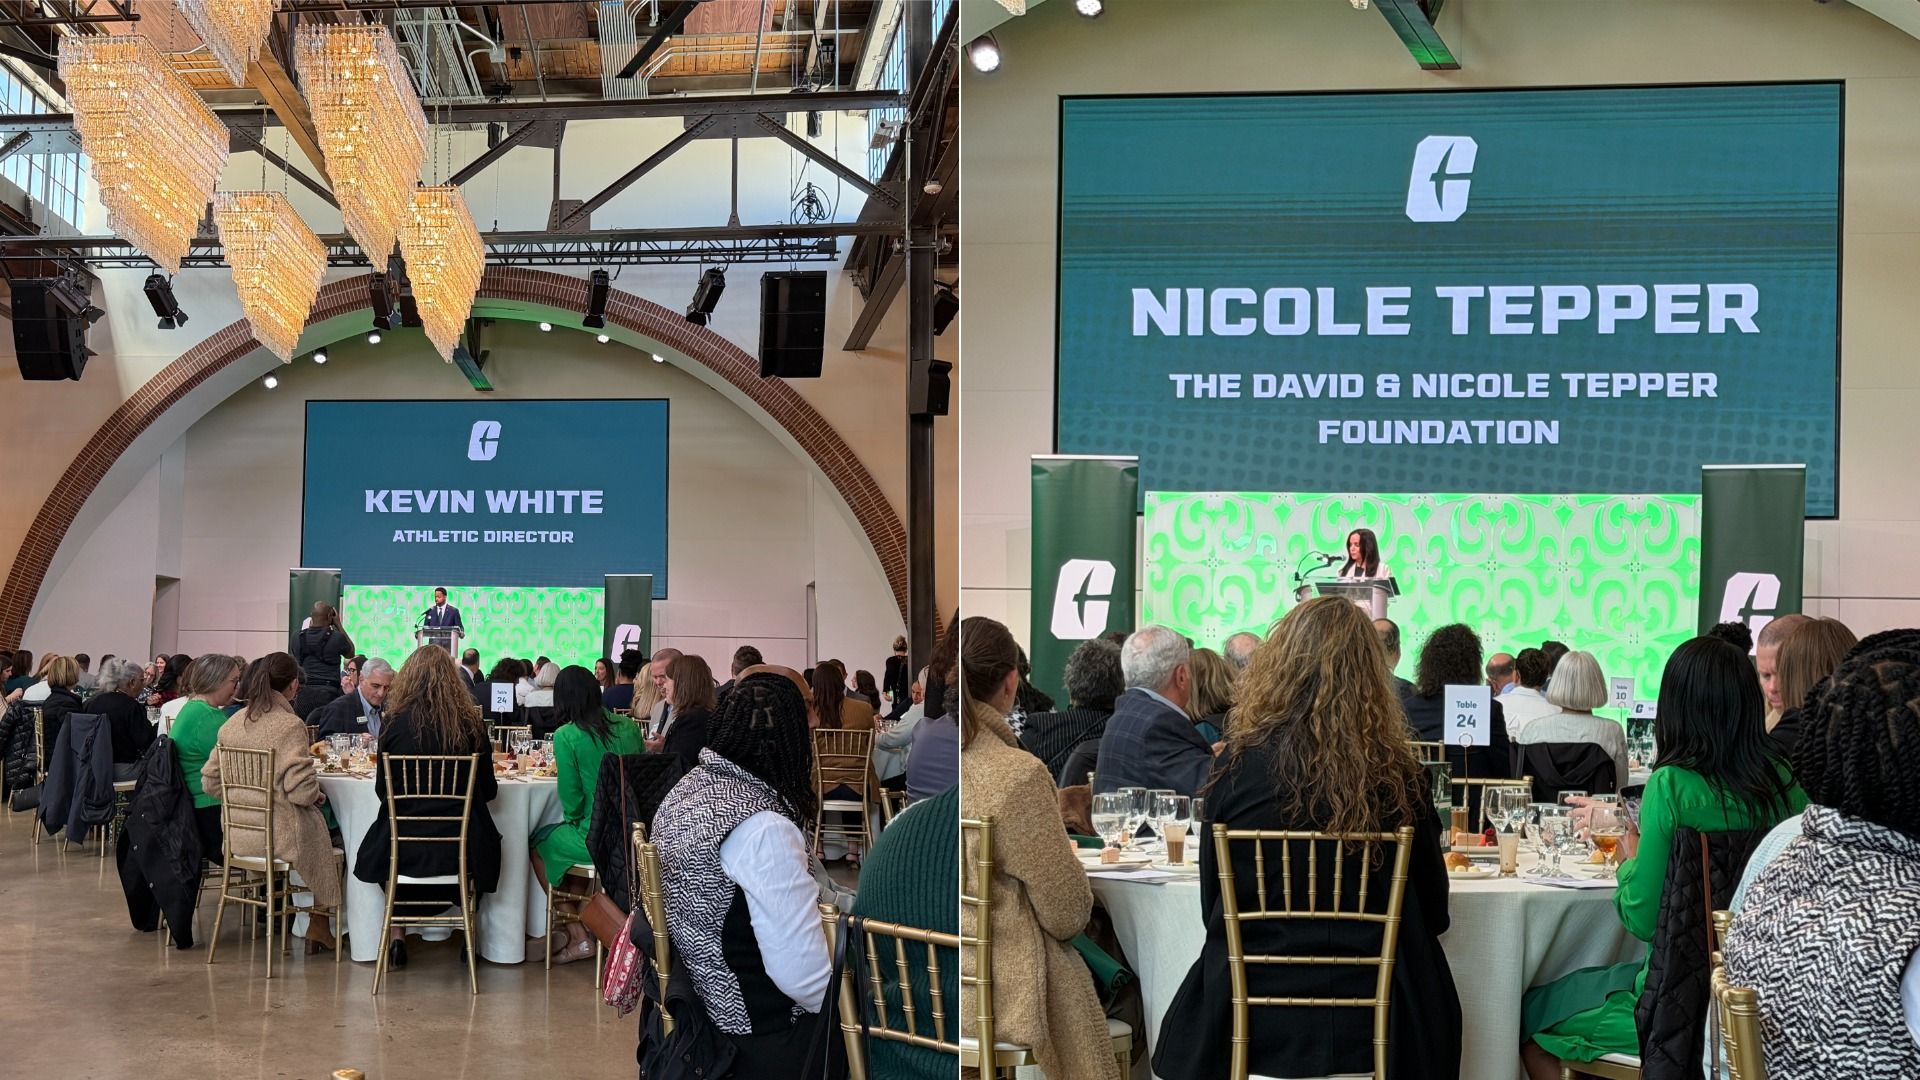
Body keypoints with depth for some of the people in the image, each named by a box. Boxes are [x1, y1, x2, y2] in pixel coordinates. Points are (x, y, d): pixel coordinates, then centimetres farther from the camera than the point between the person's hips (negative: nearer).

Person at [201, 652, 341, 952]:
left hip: (237, 834, 7)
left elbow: (210, 784, 6)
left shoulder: (232, 723, 3)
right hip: (278, 833, -6)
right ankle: (319, 925, 27)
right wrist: (317, 794, 1)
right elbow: (301, 790, -21)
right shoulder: (290, 726, -17)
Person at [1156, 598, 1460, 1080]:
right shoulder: (1397, 775, -10)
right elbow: (1432, 912, 4)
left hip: (1249, 1020, 0)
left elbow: (1213, 902, 1)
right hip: (1373, 1022, 1)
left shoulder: (1238, 764, -11)